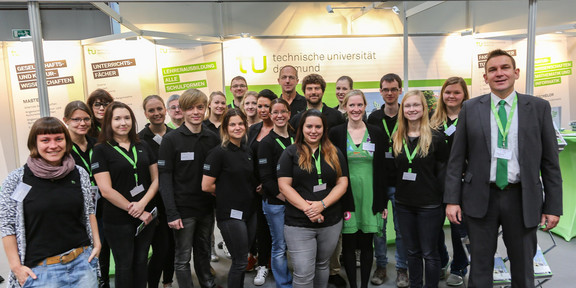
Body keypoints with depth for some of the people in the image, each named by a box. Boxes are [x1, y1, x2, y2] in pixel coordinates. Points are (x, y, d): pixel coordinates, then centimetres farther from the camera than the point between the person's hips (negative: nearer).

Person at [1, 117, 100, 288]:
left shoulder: (80, 174, 3)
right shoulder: (16, 180, -5)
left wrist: (96, 244, 7)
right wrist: (16, 267, -4)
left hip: (82, 262, 3)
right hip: (40, 270, -2)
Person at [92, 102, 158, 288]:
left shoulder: (143, 147, 8)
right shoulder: (101, 150, -5)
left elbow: (156, 179, 6)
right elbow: (106, 190, -12)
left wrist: (142, 204, -11)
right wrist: (135, 211, -13)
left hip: (146, 215, 4)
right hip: (118, 220, -4)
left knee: (141, 262, 15)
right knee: (125, 266, 11)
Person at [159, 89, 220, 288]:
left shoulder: (212, 138, 5)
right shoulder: (171, 139, -7)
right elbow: (165, 178, -10)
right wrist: (172, 213, -16)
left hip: (207, 207, 4)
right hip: (183, 209, -4)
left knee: (204, 251, 18)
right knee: (183, 258, 6)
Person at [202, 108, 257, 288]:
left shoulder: (247, 151, 9)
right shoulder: (219, 152, -13)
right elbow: (206, 186, -16)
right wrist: (225, 192, -2)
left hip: (249, 211, 7)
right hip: (230, 214, -7)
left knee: (242, 259, 16)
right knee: (240, 261, 1)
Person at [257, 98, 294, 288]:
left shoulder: (296, 139, 9)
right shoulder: (266, 143, -6)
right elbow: (266, 178, -11)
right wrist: (285, 198, -14)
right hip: (275, 203, -4)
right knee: (280, 247, 5)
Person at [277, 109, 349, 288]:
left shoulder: (335, 154, 8)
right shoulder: (290, 153, 0)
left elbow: (342, 183, 2)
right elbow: (284, 186, -6)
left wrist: (322, 204, -13)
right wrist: (307, 208, -17)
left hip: (331, 222, 3)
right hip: (299, 224, -3)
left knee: (322, 266, 18)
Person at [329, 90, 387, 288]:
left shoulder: (376, 133, 3)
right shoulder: (336, 133, -1)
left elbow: (381, 169, 5)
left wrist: (383, 202, 3)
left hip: (370, 196, 1)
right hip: (346, 196, -1)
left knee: (367, 244, 10)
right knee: (348, 244, 7)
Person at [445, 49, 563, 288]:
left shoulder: (539, 107, 1)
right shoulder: (470, 109, 0)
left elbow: (550, 161, 2)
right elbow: (456, 158, 1)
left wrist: (553, 206, -1)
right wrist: (452, 200, -4)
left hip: (522, 199, 1)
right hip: (481, 198, 0)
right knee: (480, 268, 12)